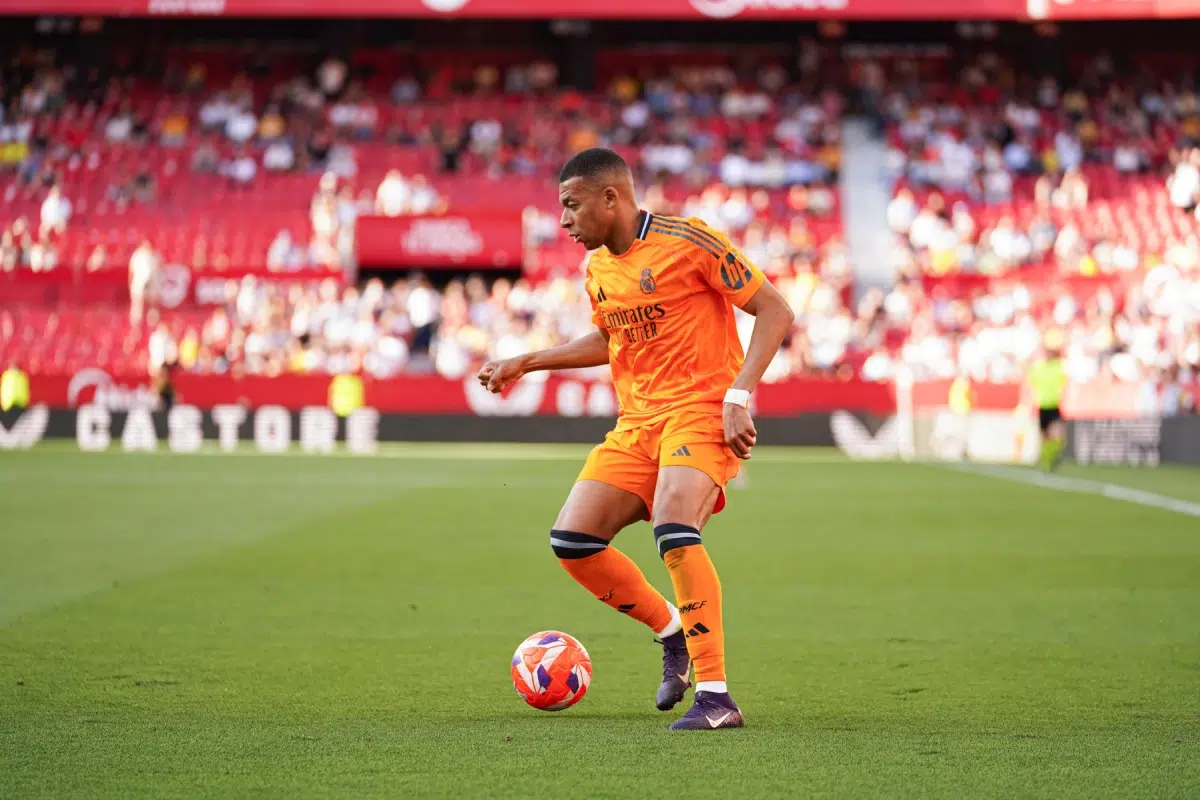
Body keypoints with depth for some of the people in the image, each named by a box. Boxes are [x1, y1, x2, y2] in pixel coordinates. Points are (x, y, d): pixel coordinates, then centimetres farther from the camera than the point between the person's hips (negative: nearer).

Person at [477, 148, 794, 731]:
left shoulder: (686, 242, -11)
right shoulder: (597, 267, 12)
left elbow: (775, 310, -11)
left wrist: (738, 395, -19)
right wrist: (524, 364, 23)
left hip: (699, 410, -8)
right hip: (636, 421, 8)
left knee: (674, 530, -31)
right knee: (571, 541, -6)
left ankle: (715, 695, -25)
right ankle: (672, 630, 17)